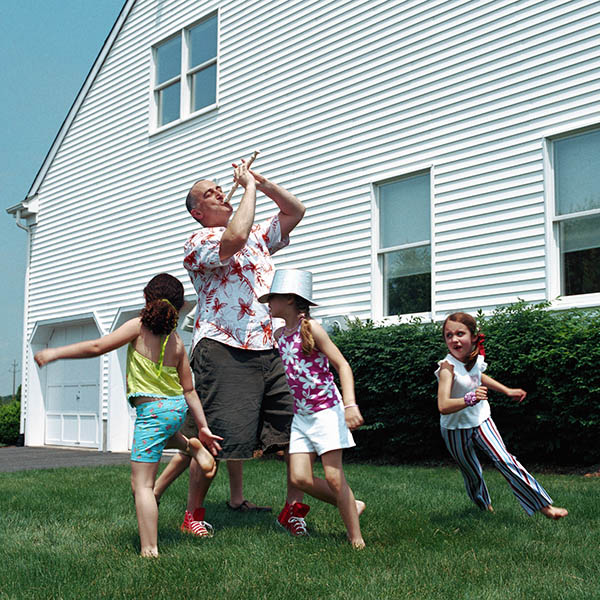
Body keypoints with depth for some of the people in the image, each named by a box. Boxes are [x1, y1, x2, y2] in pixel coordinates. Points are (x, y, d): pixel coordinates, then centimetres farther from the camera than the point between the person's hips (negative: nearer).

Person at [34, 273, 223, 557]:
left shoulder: (140, 326, -10)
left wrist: (55, 352, -7)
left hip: (153, 411, -6)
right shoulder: (176, 341, 5)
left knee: (141, 484, -1)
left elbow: (98, 346, -15)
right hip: (178, 406, 6)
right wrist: (203, 427, 10)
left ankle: (149, 551, -5)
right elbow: (189, 390, 6)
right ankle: (190, 445, 27)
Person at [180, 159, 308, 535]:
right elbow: (234, 238, -20)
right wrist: (249, 187, -8)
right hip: (224, 350, -6)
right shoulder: (198, 243, 1)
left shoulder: (258, 236, 24)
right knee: (216, 439, -5)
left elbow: (296, 211, 24)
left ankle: (293, 509, 14)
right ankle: (193, 514, 14)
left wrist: (261, 181, 13)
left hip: (270, 349, 6)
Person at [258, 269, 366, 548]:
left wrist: (350, 404, -25)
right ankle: (351, 506, 17)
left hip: (326, 410, -7)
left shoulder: (311, 328, -10)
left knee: (333, 476, -8)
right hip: (301, 415, 7)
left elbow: (342, 365, -15)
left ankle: (356, 538, 4)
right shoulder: (279, 334, 9)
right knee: (300, 478, -3)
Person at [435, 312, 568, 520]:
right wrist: (470, 399, -55)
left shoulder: (476, 358, -9)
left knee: (504, 460, -9)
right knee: (472, 473, 12)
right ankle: (484, 505, 42)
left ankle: (543, 505, -6)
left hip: (480, 420, 4)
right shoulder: (447, 367, -28)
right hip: (456, 429, -3)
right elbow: (443, 406, -39)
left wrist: (507, 390, 20)